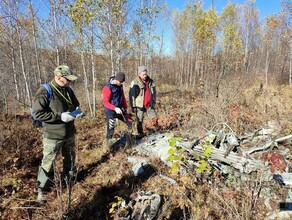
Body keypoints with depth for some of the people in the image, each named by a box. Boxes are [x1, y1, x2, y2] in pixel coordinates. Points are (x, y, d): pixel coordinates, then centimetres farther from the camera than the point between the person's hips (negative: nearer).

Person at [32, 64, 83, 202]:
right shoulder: (44, 92, -18)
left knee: (70, 158, 21)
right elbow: (37, 114, -21)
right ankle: (41, 189, 24)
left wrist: (77, 111, -5)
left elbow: (75, 104, 18)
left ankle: (67, 179, 44)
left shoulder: (68, 90, 3)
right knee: (48, 163, 4)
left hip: (69, 134, 7)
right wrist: (60, 116, -27)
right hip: (53, 136, -6)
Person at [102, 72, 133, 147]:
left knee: (130, 122, 11)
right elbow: (105, 102, -21)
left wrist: (125, 107, 15)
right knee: (111, 128, 2)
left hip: (119, 109, 7)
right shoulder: (108, 87, -20)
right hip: (110, 111, -7)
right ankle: (109, 141, 24)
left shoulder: (120, 85, 2)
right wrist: (115, 108, -32)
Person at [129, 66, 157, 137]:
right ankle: (140, 134, 19)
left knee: (154, 118, 7)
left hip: (149, 105, 4)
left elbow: (154, 93, 15)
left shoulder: (150, 81, 4)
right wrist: (133, 107, -11)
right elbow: (131, 96, -10)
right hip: (139, 106, -4)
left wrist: (154, 103, 15)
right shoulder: (134, 83, -11)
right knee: (140, 121, 4)